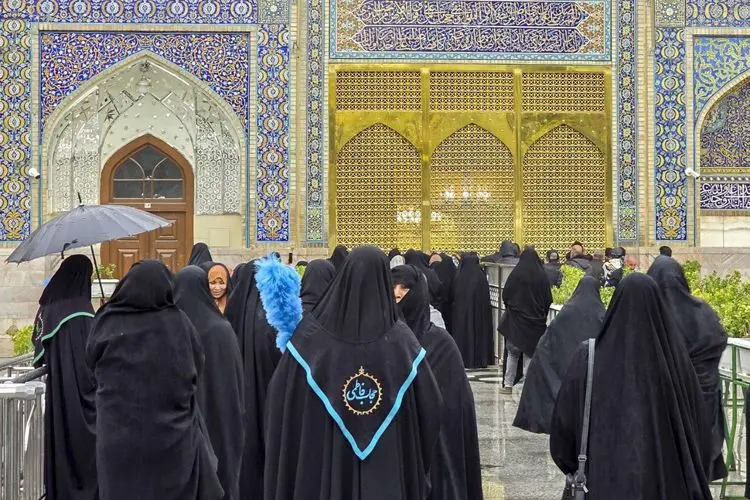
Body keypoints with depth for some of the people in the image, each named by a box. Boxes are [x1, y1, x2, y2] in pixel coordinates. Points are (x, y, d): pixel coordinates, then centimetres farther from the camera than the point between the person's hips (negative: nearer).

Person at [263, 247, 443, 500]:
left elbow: (279, 399, -3)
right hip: (388, 466, 0)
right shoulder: (401, 339, -9)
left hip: (321, 463, 0)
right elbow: (431, 406, -4)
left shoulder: (310, 335, -9)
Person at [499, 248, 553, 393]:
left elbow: (505, 295, -4)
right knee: (530, 354, 7)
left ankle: (508, 384, 9)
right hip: (536, 320, 1)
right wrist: (542, 315, 12)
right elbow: (548, 299, -1)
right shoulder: (542, 276, -5)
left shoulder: (515, 274, -9)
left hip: (515, 319, -1)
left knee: (513, 353, 9)